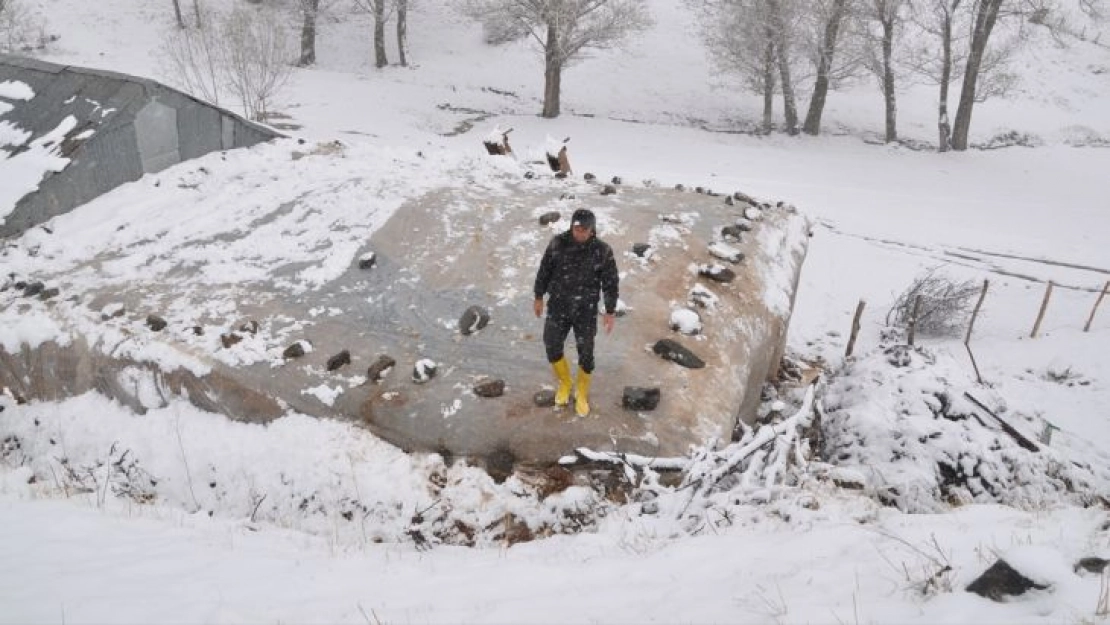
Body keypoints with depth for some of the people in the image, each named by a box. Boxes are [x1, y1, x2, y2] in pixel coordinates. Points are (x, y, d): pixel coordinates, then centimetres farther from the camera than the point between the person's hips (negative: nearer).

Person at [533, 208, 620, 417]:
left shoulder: (602, 250, -15)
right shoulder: (558, 243, -12)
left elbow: (611, 282, -6)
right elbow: (544, 271, 1)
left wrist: (610, 312, -4)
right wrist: (539, 297, 7)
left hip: (586, 310, -1)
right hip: (558, 306, 1)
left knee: (585, 354, 7)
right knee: (552, 348, 7)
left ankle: (581, 394, 31)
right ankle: (565, 383, 36)